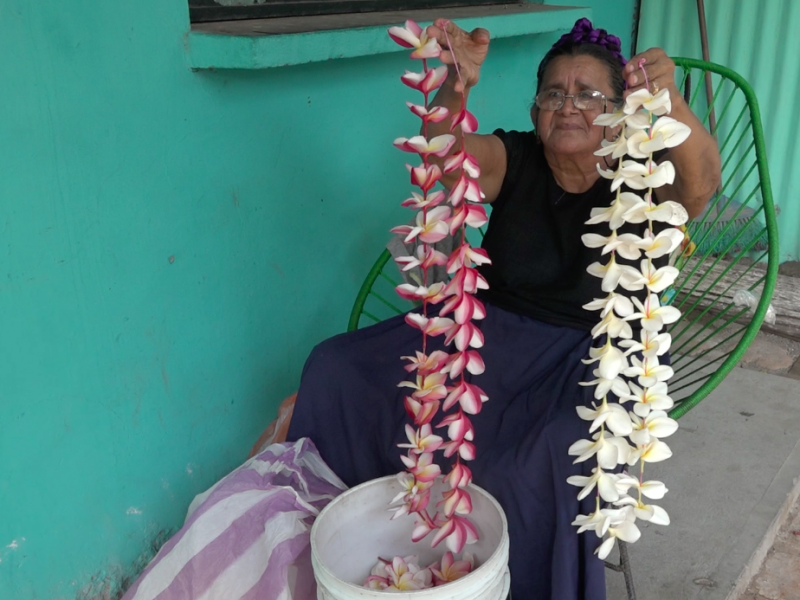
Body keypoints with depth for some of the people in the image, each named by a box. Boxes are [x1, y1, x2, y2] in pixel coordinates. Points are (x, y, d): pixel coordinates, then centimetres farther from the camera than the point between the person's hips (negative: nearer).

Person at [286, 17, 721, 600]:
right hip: (494, 328, 4)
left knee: (548, 462, -37)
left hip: (594, 350, -3)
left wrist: (671, 103, -49)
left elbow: (699, 184, -29)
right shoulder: (515, 160, 0)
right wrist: (453, 89, -44)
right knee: (337, 370, -11)